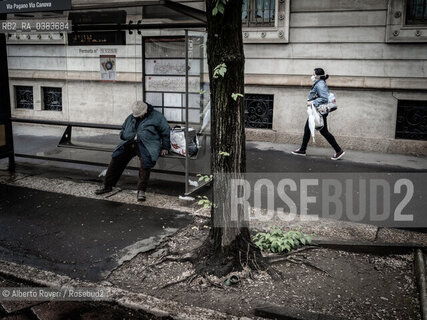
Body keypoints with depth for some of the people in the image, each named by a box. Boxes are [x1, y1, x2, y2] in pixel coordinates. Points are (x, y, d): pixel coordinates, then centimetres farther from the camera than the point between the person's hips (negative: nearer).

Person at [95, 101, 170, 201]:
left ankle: (141, 191, -28)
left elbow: (166, 131, 6)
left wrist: (165, 148, 1)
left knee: (145, 161, -33)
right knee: (116, 158, -13)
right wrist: (133, 136, -1)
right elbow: (122, 133, 19)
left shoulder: (156, 116, 6)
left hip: (147, 144, -5)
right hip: (130, 143, 5)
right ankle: (108, 185, -1)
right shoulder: (130, 118, 20)